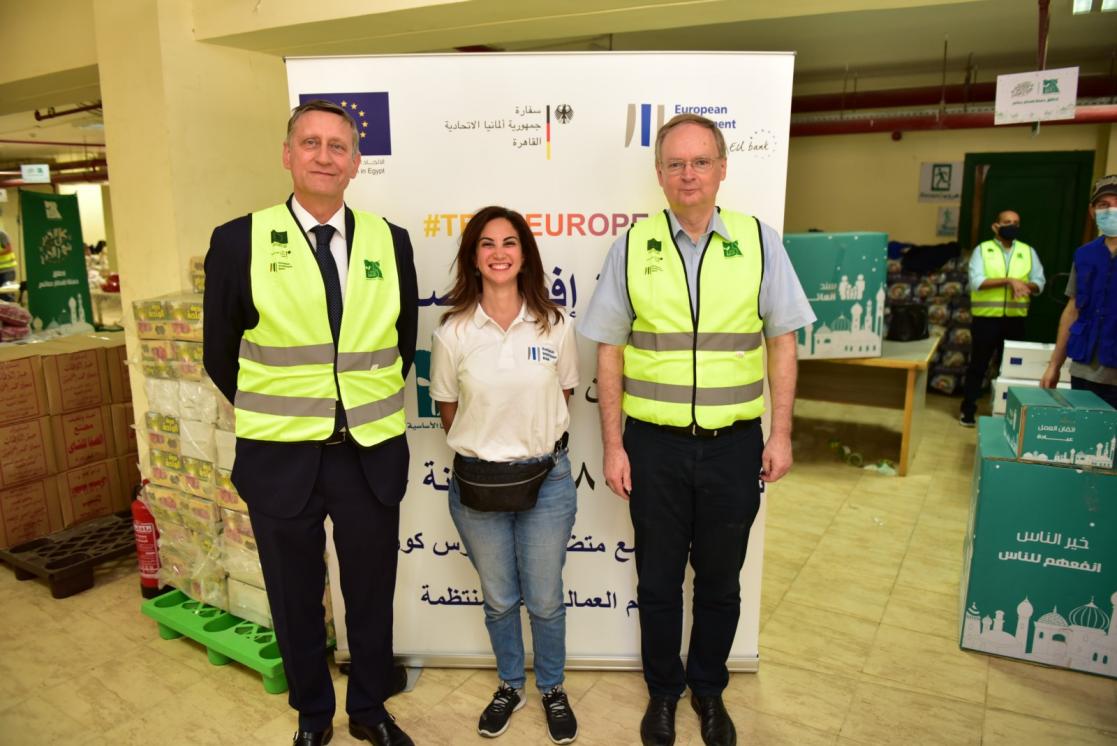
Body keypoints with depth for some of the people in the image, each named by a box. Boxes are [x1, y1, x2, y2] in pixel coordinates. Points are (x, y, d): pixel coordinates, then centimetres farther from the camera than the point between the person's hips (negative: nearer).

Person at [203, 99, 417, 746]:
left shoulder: (390, 241, 1)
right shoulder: (239, 241, -6)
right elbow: (221, 354, 2)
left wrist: (371, 401, 9)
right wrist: (276, 411, 8)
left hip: (372, 453, 2)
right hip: (281, 456, -1)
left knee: (372, 594, 16)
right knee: (296, 600, 17)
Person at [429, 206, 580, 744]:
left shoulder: (555, 326, -6)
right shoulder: (453, 331, -8)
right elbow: (448, 410, 4)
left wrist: (533, 442, 9)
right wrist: (482, 448, 10)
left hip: (546, 479, 0)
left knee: (545, 600, 13)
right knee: (498, 599, 18)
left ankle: (552, 689, 40)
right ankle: (510, 686, 43)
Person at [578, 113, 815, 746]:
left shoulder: (759, 241, -1)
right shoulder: (633, 246, -2)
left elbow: (782, 342, 3)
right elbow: (610, 351, 0)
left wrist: (781, 433, -2)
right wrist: (612, 445, -2)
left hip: (734, 443, 1)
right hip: (655, 444, 0)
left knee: (720, 582, 17)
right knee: (658, 581, 16)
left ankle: (709, 691, 41)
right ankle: (663, 692, 40)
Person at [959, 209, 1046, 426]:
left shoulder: (1028, 251, 9)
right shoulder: (982, 249, 0)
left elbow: (1039, 284, 5)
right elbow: (976, 282, -13)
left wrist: (1021, 285, -16)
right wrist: (1009, 280, -21)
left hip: (1015, 319, 3)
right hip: (986, 318, -3)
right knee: (978, 365, 4)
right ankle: (968, 410, 12)